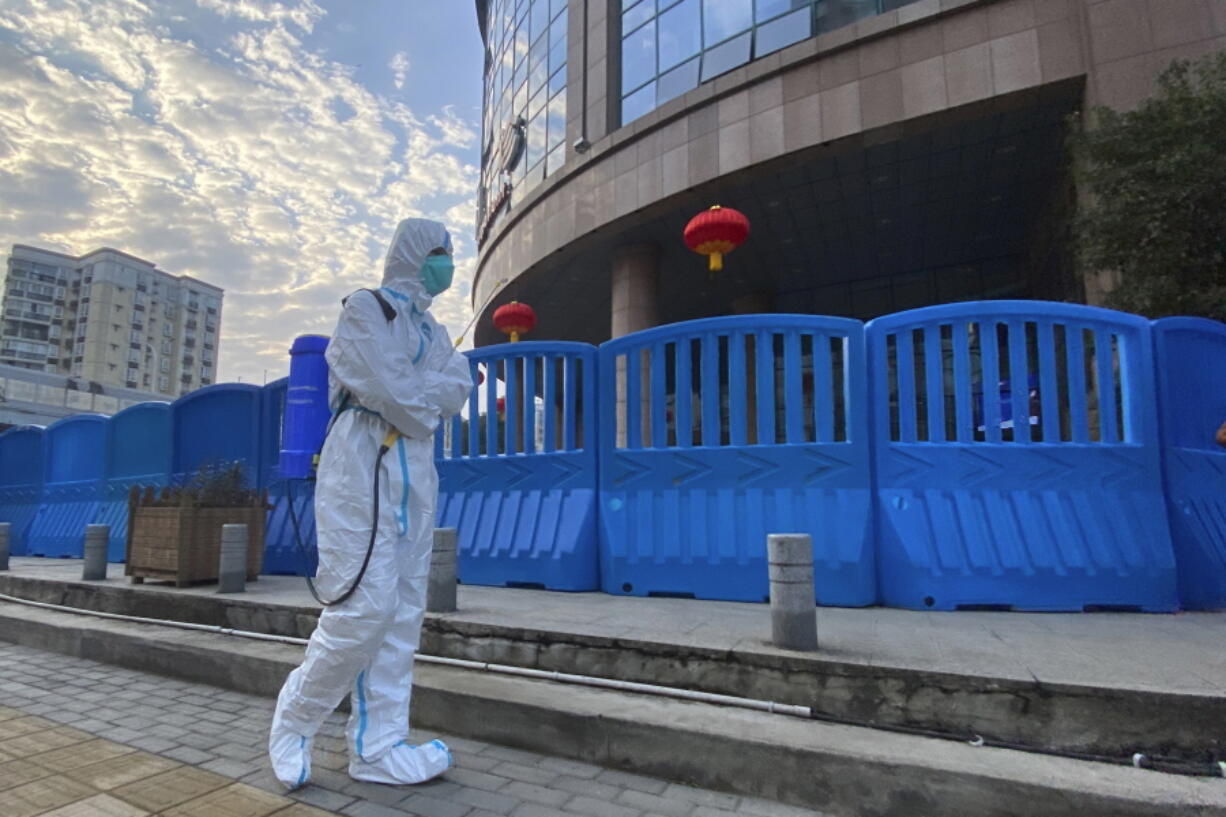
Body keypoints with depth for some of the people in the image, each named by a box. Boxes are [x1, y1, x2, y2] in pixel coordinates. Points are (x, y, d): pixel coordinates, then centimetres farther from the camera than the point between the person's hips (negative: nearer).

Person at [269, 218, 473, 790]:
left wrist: (411, 398, -11)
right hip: (364, 464, -8)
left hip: (414, 470, 8)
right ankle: (293, 720, 14)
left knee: (402, 611, 6)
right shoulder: (365, 307, -2)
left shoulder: (430, 326, 21)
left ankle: (377, 747, 14)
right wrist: (425, 415, 0)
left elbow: (458, 384, 4)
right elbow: (387, 387, -15)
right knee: (366, 605, -10)